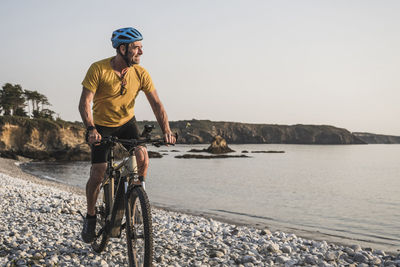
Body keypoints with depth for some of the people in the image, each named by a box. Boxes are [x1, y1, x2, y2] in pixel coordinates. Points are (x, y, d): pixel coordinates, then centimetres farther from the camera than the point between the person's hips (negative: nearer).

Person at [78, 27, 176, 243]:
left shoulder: (141, 73, -12)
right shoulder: (98, 69, -21)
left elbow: (156, 103, -14)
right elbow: (85, 102, -24)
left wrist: (166, 130, -28)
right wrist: (91, 129, -39)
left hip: (127, 123, 3)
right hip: (102, 127, -2)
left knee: (142, 157, -21)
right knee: (98, 174, -10)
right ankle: (90, 216, 15)